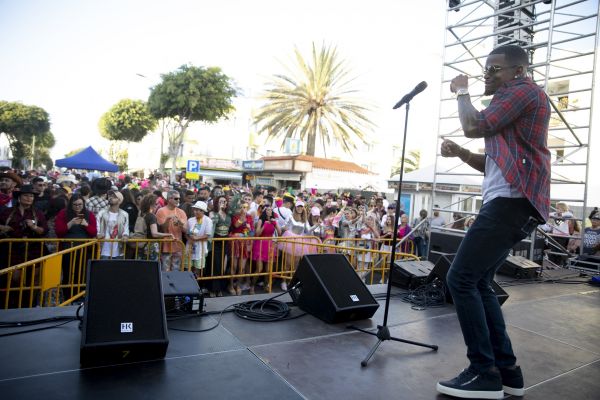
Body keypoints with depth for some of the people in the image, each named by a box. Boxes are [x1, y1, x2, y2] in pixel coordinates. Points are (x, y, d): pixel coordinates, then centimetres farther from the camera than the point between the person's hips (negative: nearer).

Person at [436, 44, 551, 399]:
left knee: (461, 279, -13)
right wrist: (462, 154, 8)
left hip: (512, 202, -11)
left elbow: (474, 126, -13)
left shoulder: (523, 90, -1)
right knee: (478, 283, 11)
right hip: (511, 204, 11)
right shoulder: (511, 104, 29)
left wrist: (462, 92, 5)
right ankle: (506, 369, 15)